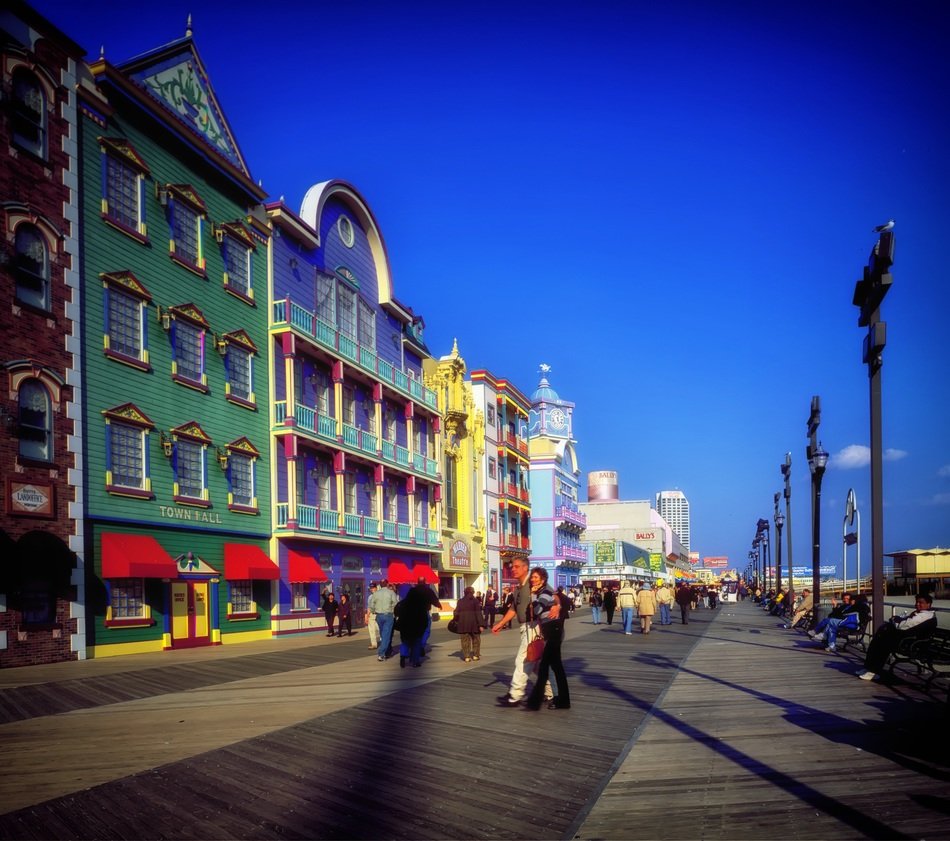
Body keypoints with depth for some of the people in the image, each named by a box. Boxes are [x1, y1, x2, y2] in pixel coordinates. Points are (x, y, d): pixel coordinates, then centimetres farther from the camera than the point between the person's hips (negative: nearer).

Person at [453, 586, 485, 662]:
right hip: (473, 623, -2)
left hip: (463, 623, 2)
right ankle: (475, 655, 16)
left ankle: (466, 656, 2)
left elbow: (456, 613, 4)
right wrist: (481, 624, -11)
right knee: (476, 639, 15)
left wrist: (455, 620, 22)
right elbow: (478, 613, -10)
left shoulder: (460, 601, 4)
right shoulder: (475, 600, -4)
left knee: (465, 640, 7)